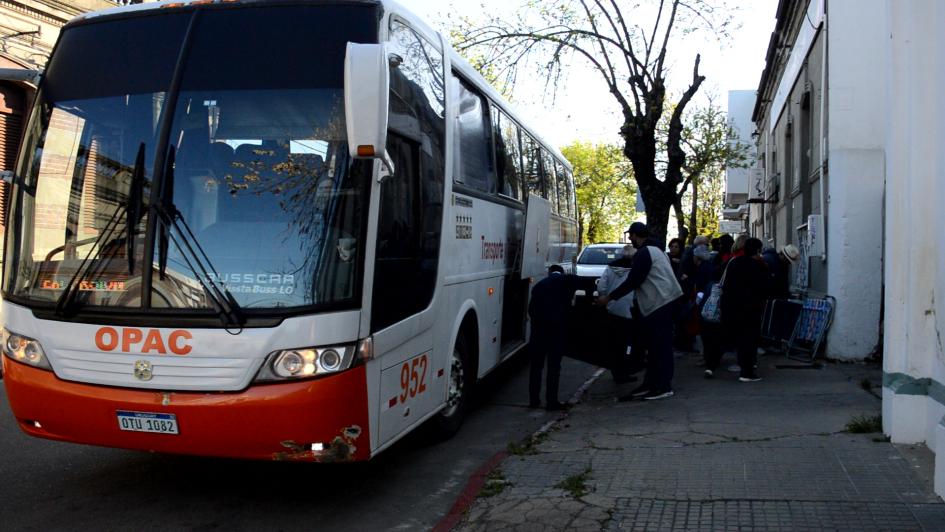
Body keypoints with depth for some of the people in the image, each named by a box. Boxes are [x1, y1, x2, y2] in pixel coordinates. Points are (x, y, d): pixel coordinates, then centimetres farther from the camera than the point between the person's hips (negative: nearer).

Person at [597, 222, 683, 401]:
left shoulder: (643, 253, -14)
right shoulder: (655, 249, 19)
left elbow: (632, 281, -17)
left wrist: (609, 297, -11)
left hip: (659, 304, -11)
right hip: (664, 302, 11)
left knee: (660, 345, -7)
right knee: (654, 345, 14)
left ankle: (664, 387, -3)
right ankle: (650, 384, 20)